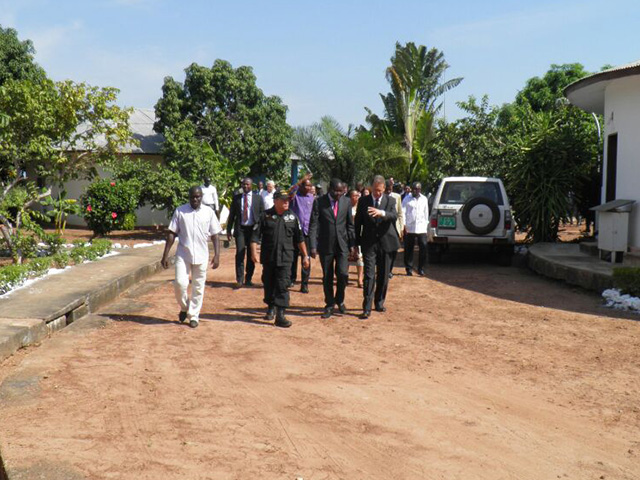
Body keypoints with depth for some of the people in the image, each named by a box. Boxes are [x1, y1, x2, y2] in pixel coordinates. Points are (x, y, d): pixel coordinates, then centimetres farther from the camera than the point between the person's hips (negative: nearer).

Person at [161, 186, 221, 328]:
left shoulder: (208, 212, 2)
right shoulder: (180, 211, 1)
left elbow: (214, 235, 4)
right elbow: (171, 234, 2)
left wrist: (217, 255, -4)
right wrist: (165, 255, -2)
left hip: (201, 256, 1)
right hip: (183, 255, 0)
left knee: (198, 287, 5)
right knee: (180, 283, -11)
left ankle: (194, 316, 19)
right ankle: (184, 307, 16)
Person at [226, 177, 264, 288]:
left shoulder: (258, 198, 5)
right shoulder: (236, 198, 7)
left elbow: (263, 214, 7)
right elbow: (231, 215, 9)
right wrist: (229, 230, 4)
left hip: (253, 229, 0)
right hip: (240, 229, 0)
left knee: (251, 255, 6)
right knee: (240, 254, -9)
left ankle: (248, 279, 17)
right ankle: (239, 280, -6)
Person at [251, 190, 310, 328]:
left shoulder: (292, 217, 6)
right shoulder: (266, 216, 0)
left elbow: (299, 238, 12)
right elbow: (256, 235, -4)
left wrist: (305, 256, 11)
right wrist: (254, 252, -17)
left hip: (285, 258, 0)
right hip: (268, 257, 0)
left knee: (283, 285, -8)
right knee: (268, 284, 13)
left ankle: (280, 315, -8)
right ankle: (271, 308, 35)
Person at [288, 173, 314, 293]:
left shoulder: (312, 198, 8)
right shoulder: (295, 196, 1)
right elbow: (290, 192, -23)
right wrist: (301, 180, -24)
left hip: (307, 232, 1)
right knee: (293, 257, 8)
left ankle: (304, 284, 4)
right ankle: (291, 279, 25)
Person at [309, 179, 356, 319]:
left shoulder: (346, 202, 4)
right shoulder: (319, 202, -4)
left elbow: (350, 224, 8)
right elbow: (313, 225, -5)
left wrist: (352, 244, 3)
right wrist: (313, 246, -12)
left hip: (342, 244, 1)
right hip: (325, 245, -1)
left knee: (343, 274, -9)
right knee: (327, 278, 6)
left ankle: (339, 300, 17)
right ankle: (329, 305, 21)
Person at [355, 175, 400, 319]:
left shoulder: (390, 201, 2)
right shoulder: (363, 201, 2)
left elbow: (394, 216, -17)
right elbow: (358, 223, 6)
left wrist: (382, 213, -38)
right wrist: (356, 243, 4)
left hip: (386, 242, 2)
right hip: (369, 243, -1)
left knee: (383, 276, 11)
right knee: (369, 275, -9)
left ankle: (379, 303, 27)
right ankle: (367, 308, -10)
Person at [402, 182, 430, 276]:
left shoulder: (424, 199, 12)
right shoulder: (407, 199, 3)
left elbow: (426, 213, 17)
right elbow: (403, 213, -1)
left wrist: (426, 225, 12)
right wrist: (404, 225, -10)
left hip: (421, 229, 2)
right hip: (409, 229, -1)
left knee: (423, 248, -6)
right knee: (408, 250, 3)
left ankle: (421, 269, 4)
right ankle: (409, 269, 13)